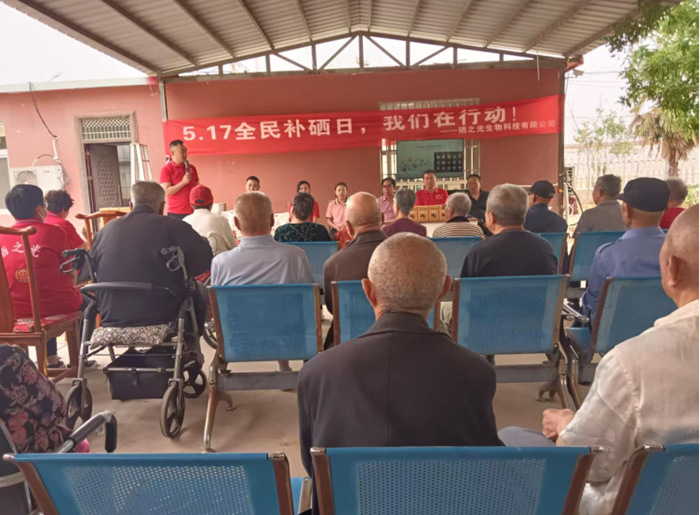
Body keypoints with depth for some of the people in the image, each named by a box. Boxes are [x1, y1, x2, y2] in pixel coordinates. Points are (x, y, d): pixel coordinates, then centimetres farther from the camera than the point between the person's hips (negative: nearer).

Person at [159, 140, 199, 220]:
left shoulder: (191, 168, 11)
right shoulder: (166, 170, -4)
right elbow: (166, 192, -12)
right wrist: (183, 182, -18)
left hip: (193, 212, 4)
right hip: (176, 214, -4)